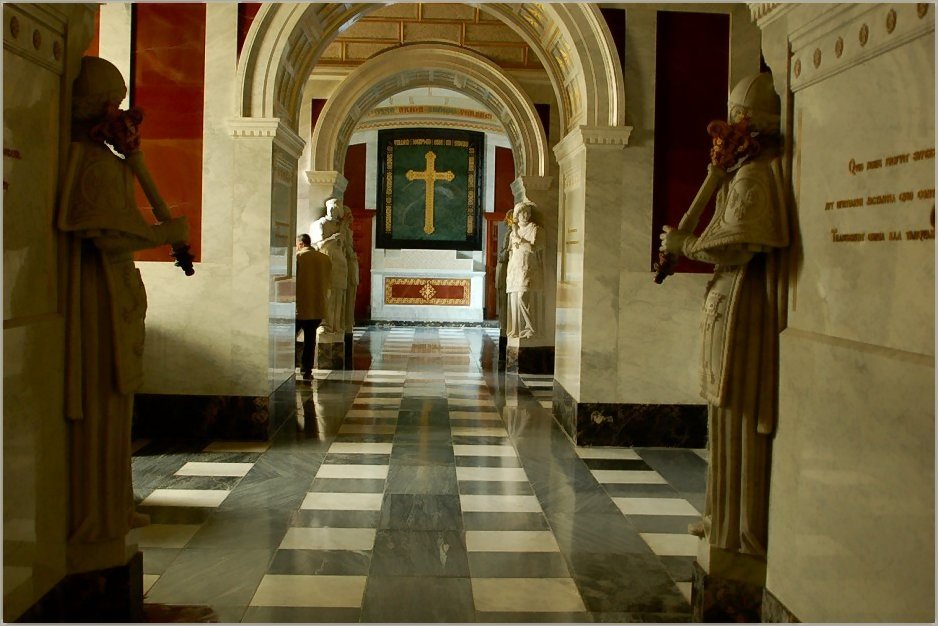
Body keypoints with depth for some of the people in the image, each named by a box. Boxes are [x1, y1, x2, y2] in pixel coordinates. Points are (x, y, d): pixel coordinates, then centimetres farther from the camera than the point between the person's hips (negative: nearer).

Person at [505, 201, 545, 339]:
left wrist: (518, 239, -7)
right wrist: (508, 274, 17)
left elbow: (533, 247, -16)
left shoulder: (535, 229, -2)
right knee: (514, 300, 3)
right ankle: (516, 329, 8)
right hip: (515, 270, 6)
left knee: (523, 297, -17)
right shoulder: (514, 232, 18)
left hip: (528, 269, -6)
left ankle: (531, 329, -11)